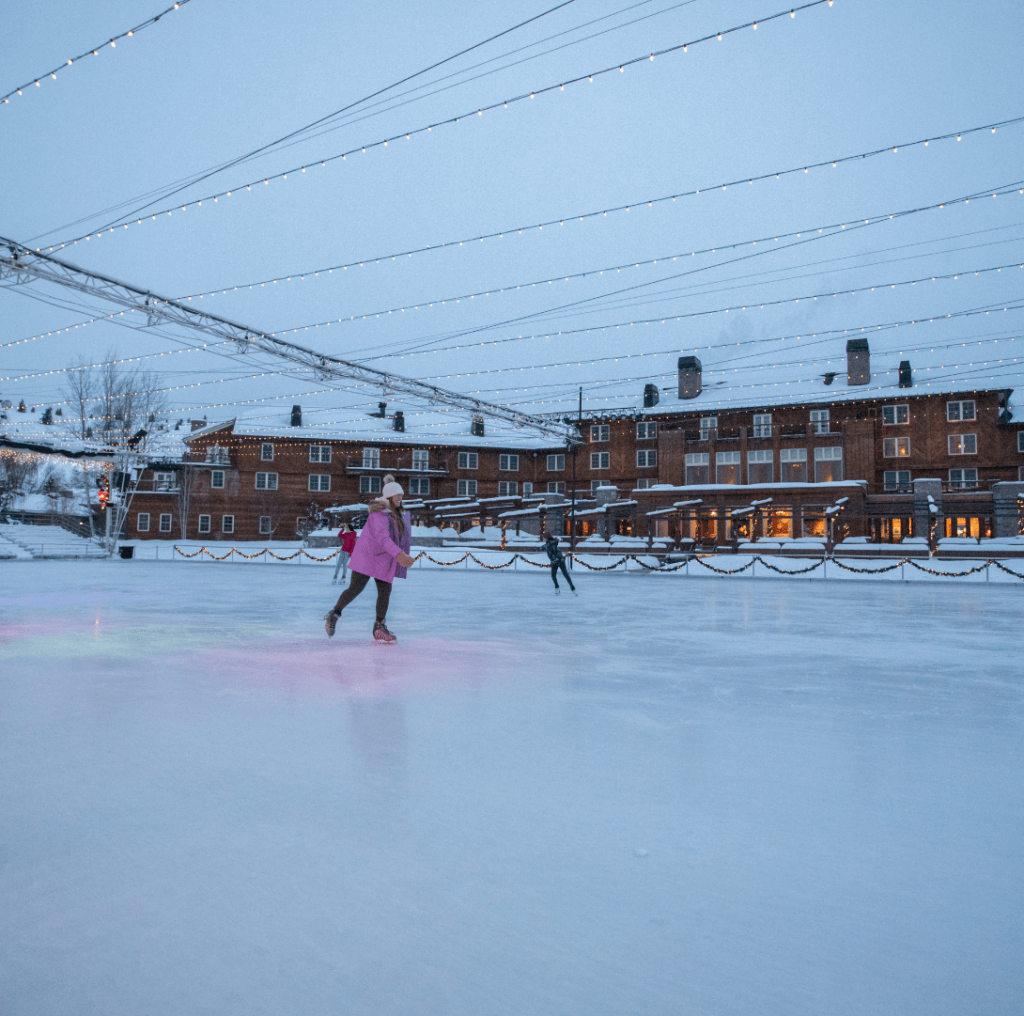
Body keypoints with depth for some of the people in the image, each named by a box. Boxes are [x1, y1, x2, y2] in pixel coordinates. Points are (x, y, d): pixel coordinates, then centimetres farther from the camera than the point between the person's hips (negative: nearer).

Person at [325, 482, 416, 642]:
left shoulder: (398, 515, 10)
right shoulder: (379, 513, -17)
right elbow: (382, 537, -30)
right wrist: (398, 554, -41)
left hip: (384, 560, 7)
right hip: (367, 556, -7)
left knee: (385, 591, -2)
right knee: (355, 589, -8)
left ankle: (379, 627, 7)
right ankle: (334, 614, 12)